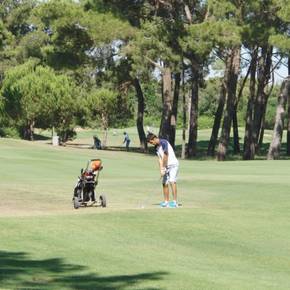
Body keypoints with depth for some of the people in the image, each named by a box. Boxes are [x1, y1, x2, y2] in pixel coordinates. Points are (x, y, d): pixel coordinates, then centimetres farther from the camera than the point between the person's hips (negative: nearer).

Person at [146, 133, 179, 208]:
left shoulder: (163, 142, -17)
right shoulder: (156, 147, 9)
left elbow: (166, 155, -19)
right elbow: (160, 159, 5)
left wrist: (163, 168, -14)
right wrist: (161, 170, -7)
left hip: (173, 164, -9)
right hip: (166, 166, 9)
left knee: (172, 182, -18)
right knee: (164, 183, 5)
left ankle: (175, 202, -20)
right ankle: (166, 202, 10)